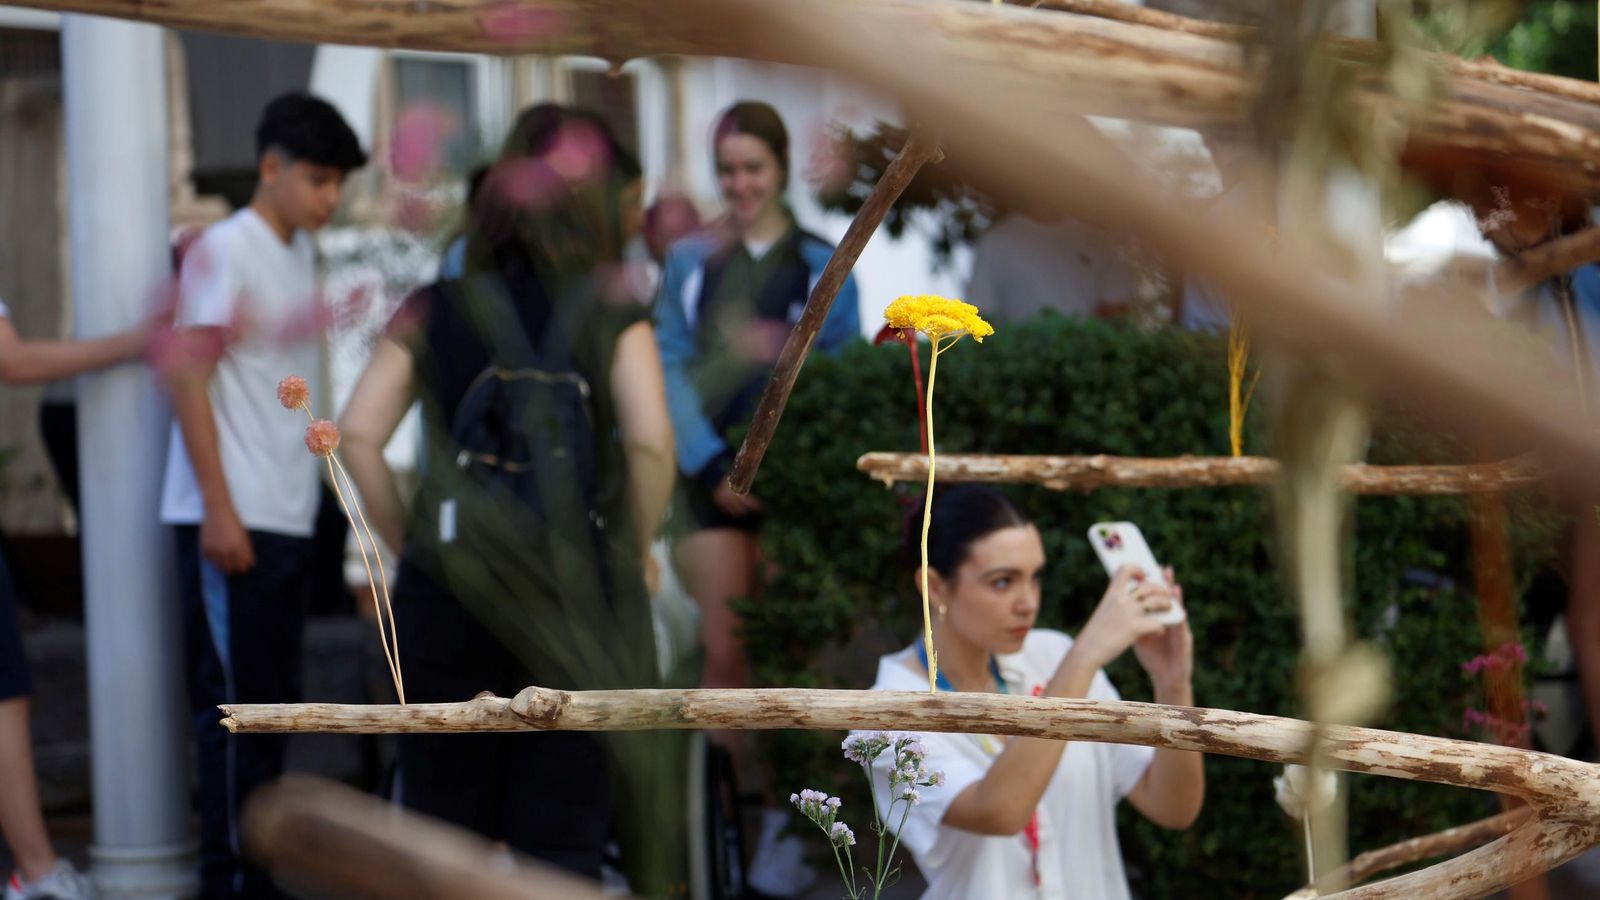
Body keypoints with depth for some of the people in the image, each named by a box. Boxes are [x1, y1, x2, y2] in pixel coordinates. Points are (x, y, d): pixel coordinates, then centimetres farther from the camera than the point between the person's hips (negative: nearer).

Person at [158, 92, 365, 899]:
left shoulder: (301, 254, 15)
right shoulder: (223, 252, -8)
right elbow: (187, 378, -13)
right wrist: (219, 510, -17)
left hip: (289, 519, 8)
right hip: (232, 521, -8)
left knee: (272, 706, 10)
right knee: (235, 704, -5)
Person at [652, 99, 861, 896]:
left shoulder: (821, 266, 6)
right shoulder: (690, 261, 8)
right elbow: (669, 368, 2)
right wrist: (712, 464, -8)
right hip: (711, 473, 1)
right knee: (725, 652, -3)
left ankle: (784, 830, 2)